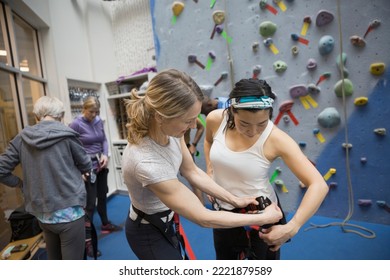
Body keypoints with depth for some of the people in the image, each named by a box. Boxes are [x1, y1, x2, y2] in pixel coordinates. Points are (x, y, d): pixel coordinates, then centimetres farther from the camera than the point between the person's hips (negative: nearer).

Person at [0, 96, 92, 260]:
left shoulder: (22, 138, -1)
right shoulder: (66, 135, -12)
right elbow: (86, 166, 0)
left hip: (42, 214, 5)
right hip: (69, 211, -5)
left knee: (53, 260, 25)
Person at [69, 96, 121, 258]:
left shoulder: (99, 121, 2)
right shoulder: (75, 124, -14)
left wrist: (105, 154, -9)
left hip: (101, 164, 6)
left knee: (102, 196, 21)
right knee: (90, 203, -3)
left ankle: (105, 224, 42)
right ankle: (87, 240, 10)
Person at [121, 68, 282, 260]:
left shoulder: (169, 130, -20)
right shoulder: (146, 162, -41)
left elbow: (192, 172, -5)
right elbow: (203, 218, -33)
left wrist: (234, 200, -7)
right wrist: (263, 218, -23)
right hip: (149, 233, -6)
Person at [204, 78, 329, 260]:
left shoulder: (276, 140, -28)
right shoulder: (215, 120, -18)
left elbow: (318, 186, -27)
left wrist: (291, 228, -33)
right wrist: (210, 171, -2)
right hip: (223, 212, 4)